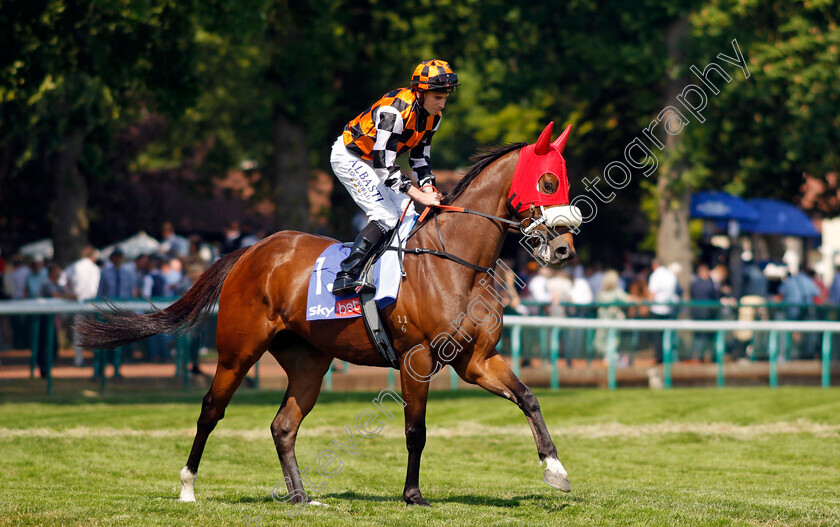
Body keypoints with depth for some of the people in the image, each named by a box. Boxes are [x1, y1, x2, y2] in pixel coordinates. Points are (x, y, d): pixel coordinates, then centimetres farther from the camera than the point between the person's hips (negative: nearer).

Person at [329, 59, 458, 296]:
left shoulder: (432, 115, -6)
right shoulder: (395, 111, -34)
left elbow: (419, 157, 5)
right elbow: (383, 165, -35)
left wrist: (429, 188, -14)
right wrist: (420, 196, -36)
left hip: (372, 161, 9)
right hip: (348, 157, -9)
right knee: (386, 217, -20)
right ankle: (345, 277, -23)